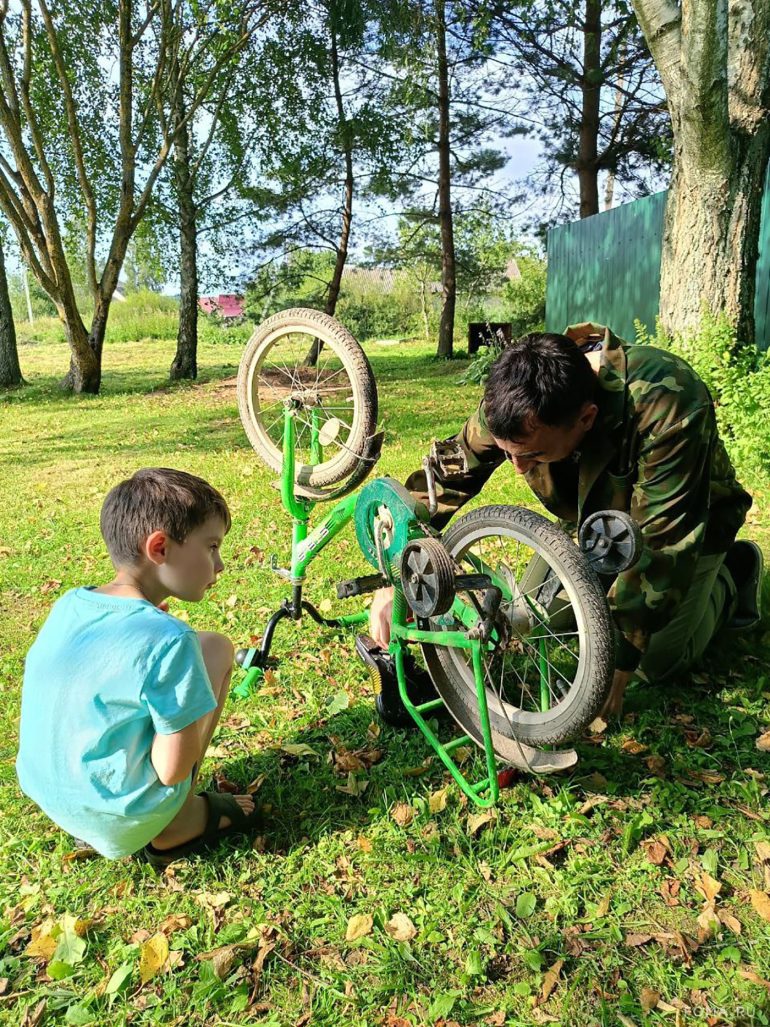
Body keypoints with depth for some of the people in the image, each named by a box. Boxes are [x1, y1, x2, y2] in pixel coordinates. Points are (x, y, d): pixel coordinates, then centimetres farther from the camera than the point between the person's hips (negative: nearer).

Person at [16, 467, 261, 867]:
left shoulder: (67, 605, -3)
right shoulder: (168, 639, -24)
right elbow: (171, 770, -20)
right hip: (121, 821, -6)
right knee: (216, 648, 0)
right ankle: (179, 825, 7)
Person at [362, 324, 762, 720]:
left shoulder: (667, 407, -43)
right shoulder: (513, 401, -28)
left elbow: (664, 543, -39)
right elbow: (446, 476, -18)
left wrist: (615, 666, -36)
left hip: (688, 520, -4)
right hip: (594, 516, 5)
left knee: (657, 661, -12)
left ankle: (729, 578, 15)